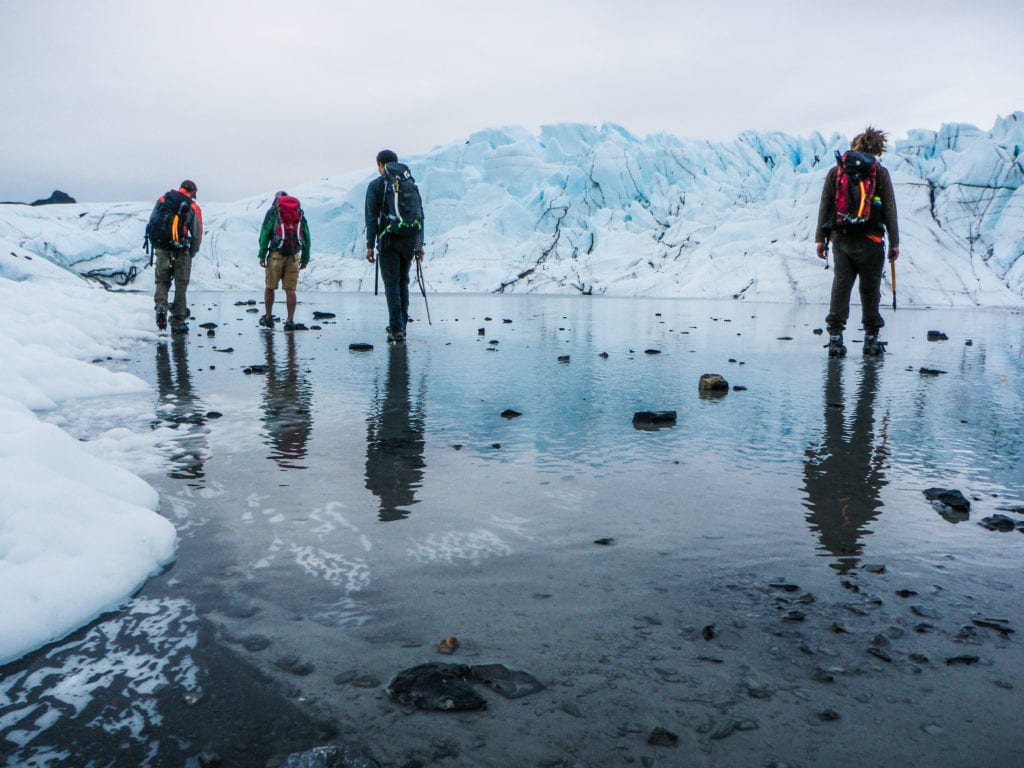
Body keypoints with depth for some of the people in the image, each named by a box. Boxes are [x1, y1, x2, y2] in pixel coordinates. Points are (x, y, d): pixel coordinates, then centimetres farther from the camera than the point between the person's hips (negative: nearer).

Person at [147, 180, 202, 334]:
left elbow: (151, 223, 6)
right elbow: (197, 235, 0)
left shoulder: (162, 199, 9)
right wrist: (191, 254, 13)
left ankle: (160, 306, -10)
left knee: (162, 281, 17)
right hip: (181, 251, -2)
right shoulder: (193, 207, 2)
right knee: (181, 285, 6)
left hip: (161, 248, 2)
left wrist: (154, 245, 14)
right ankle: (178, 322, 7)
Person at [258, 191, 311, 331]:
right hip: (294, 256, 2)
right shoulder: (300, 212, 16)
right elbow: (306, 236, 12)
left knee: (270, 287, 12)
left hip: (276, 254, -2)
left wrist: (262, 255, -1)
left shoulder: (272, 211, 7)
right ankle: (290, 321, -1)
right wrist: (306, 258, 14)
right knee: (290, 290, 3)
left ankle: (268, 318, 19)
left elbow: (265, 233, -2)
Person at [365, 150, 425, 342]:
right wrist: (419, 244, 13)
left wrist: (370, 245, -6)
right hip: (410, 241, 4)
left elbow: (372, 217, -7)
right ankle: (400, 326, 17)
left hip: (389, 241, -4)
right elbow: (420, 215, 10)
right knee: (403, 283, 14)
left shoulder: (375, 185, 0)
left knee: (392, 284, -1)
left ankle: (396, 329, -6)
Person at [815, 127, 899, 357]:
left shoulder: (835, 172, 5)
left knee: (840, 286, 3)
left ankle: (835, 336, -5)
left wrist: (820, 238, 8)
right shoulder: (880, 174, 0)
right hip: (870, 241, -2)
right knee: (870, 290, 7)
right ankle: (871, 338, 13)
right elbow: (889, 211, 0)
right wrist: (894, 242, 4)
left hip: (841, 240, 2)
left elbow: (825, 206, 4)